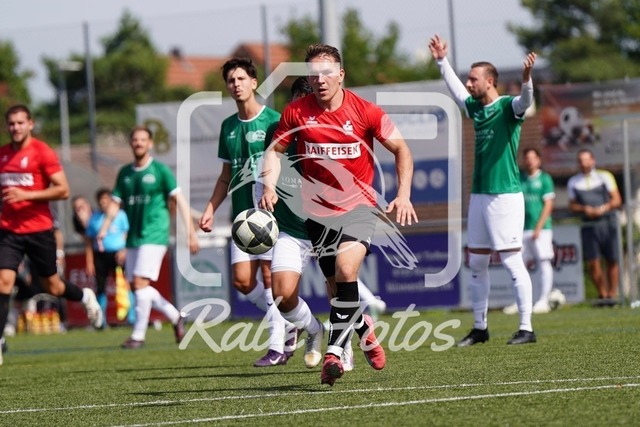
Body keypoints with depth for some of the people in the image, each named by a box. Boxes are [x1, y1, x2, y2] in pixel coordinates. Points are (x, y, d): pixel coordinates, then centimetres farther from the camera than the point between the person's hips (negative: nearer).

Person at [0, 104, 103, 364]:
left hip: (39, 229, -3)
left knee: (52, 287, 10)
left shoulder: (42, 152, -9)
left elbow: (63, 190, -13)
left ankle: (86, 297, 42)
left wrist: (25, 195, -20)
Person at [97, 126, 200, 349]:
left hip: (154, 235, -6)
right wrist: (103, 230, 1)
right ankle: (175, 316, 22)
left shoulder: (160, 170, -3)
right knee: (136, 286, 4)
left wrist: (190, 231, -11)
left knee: (141, 282, -15)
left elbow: (179, 200, -5)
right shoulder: (124, 173, 12)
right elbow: (115, 204, 14)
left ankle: (139, 334, -9)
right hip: (133, 237, 6)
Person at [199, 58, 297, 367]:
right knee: (242, 279, -2)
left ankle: (277, 346, -4)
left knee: (270, 275, -9)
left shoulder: (272, 120, -5)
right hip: (243, 214, 6)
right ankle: (288, 322, 17)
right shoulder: (228, 127, 14)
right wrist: (211, 208, 12)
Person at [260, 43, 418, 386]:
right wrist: (269, 186, -6)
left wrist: (403, 195, -8)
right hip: (318, 210, 3)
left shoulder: (364, 111, -8)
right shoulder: (296, 112, -3)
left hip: (358, 205, -3)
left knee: (346, 268, -25)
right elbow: (275, 150, 11)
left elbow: (400, 149, 1)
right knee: (337, 286, 6)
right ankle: (365, 331, 36)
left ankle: (334, 351, -22)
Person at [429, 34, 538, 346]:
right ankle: (479, 327, 18)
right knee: (476, 263, 10)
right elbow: (455, 88, 31)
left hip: (505, 196, -8)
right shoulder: (475, 107, 13)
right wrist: (442, 61, 37)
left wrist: (526, 80, -49)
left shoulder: (507, 107, -8)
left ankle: (526, 328, -6)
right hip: (479, 195, 8)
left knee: (511, 261, -8)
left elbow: (525, 101, -30)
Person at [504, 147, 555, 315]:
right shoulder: (519, 179, 12)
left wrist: (538, 228, -12)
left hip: (541, 229, -5)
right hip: (522, 229, 5)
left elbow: (548, 205, -5)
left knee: (544, 263, -4)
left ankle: (543, 301, -2)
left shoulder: (544, 179, -1)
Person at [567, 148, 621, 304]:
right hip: (588, 225, 1)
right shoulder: (573, 182, 8)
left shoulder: (605, 177, 3)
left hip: (607, 222, -1)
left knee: (612, 261, -1)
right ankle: (603, 294, 2)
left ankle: (611, 295, 7)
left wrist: (604, 208, -15)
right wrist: (584, 209, -9)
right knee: (592, 262, -9)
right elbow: (572, 205, 11)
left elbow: (617, 200, 2)